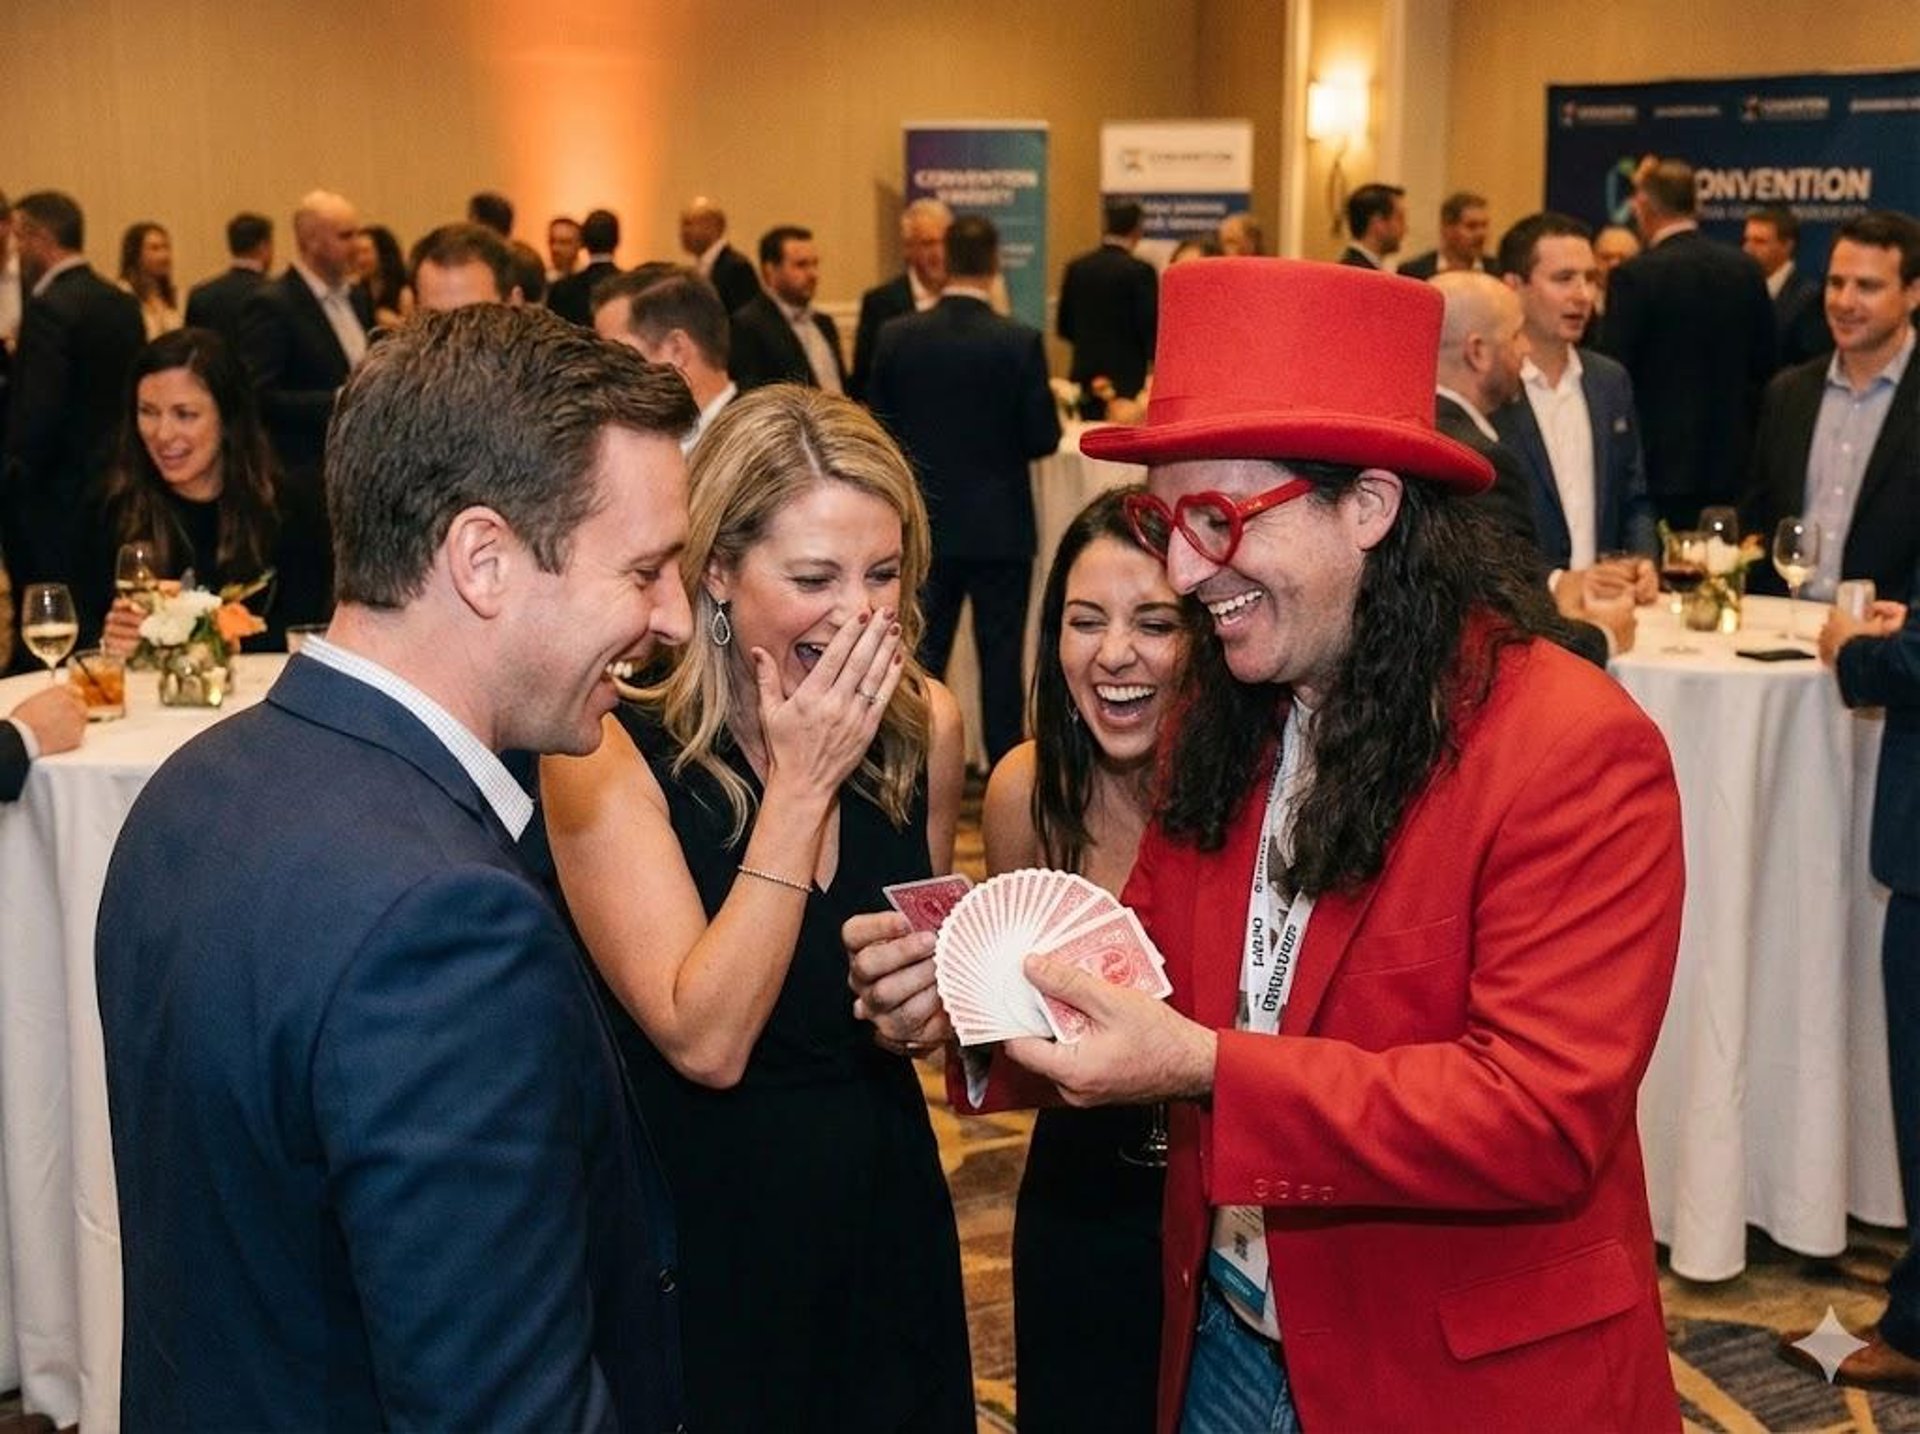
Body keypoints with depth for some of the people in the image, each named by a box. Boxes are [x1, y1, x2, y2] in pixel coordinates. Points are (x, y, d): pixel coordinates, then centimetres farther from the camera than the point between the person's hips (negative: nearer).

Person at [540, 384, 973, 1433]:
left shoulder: (923, 726, -5)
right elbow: (705, 1042, -24)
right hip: (702, 1238, -4)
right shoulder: (610, 754, -18)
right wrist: (802, 783, -25)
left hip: (888, 1217, 4)